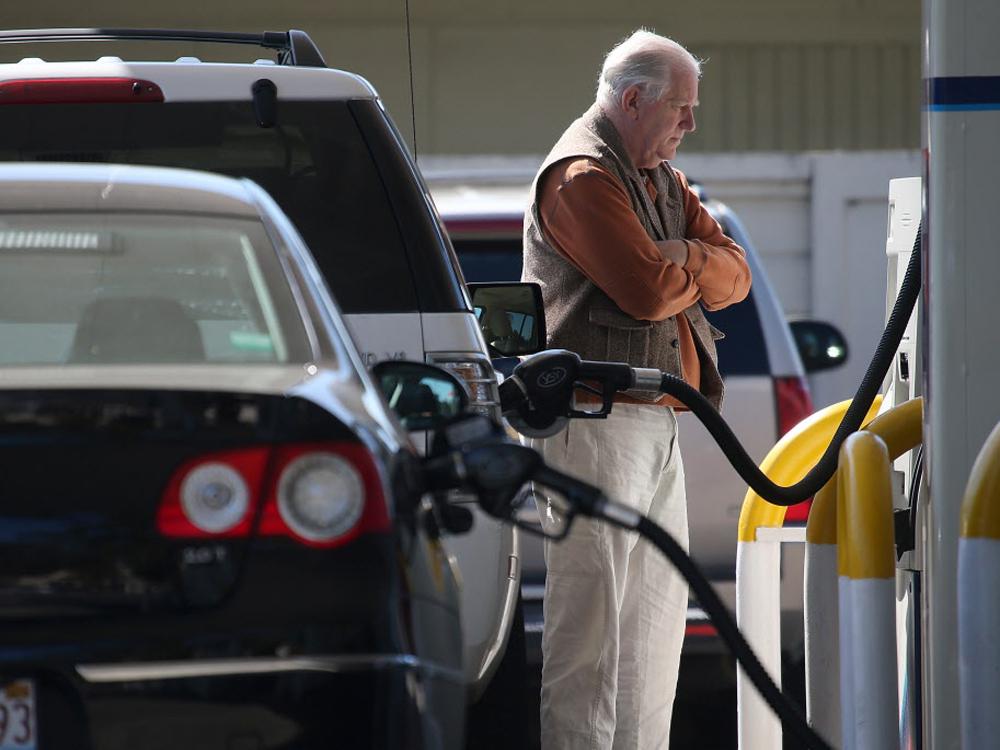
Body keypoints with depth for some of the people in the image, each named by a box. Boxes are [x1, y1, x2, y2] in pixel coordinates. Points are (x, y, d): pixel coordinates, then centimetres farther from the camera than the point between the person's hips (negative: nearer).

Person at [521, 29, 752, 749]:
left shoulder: (664, 182, 21)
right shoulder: (582, 176, -11)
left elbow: (735, 274, 12)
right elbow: (648, 290, -20)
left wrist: (683, 259, -8)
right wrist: (699, 270, 1)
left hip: (659, 423, 10)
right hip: (595, 417, -10)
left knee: (659, 607, 11)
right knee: (591, 609, -10)